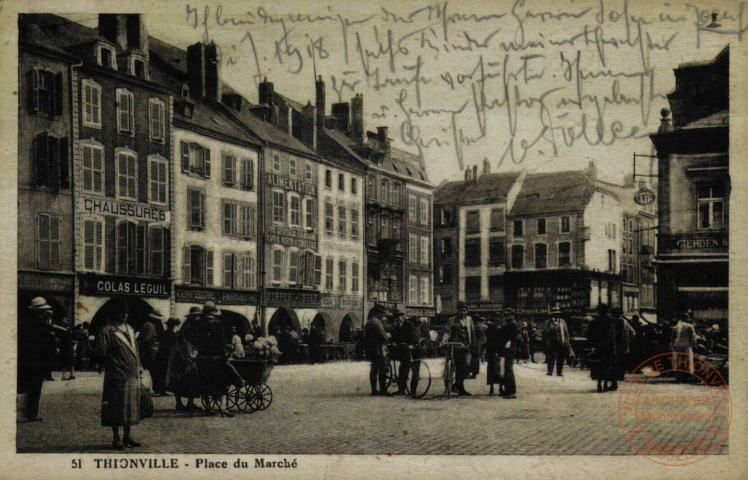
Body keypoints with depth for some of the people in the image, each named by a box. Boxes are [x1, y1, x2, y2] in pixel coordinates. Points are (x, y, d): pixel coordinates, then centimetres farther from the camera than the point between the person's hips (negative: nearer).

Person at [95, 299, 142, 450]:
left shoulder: (130, 329, 17)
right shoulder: (107, 330, -6)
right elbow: (101, 352, -10)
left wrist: (138, 367, 15)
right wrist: (113, 363, -9)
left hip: (133, 375, 7)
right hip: (117, 376, -7)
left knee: (131, 406, 10)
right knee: (116, 408, -2)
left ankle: (127, 436, 20)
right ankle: (116, 438, 6)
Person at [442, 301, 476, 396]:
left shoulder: (469, 319, 14)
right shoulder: (452, 320, 3)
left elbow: (472, 332, 19)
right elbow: (447, 331, -6)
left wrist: (473, 344, 16)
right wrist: (444, 340, -23)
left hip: (467, 347, 3)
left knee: (466, 364, -13)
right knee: (459, 367, -2)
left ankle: (457, 384, 7)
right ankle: (461, 389, 5)